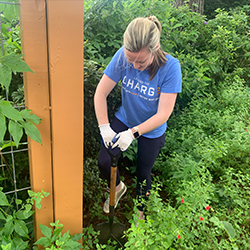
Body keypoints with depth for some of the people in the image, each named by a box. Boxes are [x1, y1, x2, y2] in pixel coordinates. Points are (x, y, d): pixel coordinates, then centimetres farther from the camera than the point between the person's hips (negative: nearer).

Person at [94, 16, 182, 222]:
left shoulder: (170, 67, -30)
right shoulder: (123, 56, -24)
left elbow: (163, 114, -28)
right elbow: (101, 93, -17)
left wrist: (133, 133, -35)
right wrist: (104, 127, -25)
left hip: (152, 130, -2)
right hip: (124, 120, 2)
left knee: (143, 173, 14)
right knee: (104, 161, -7)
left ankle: (140, 211, 46)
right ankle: (118, 187, 30)